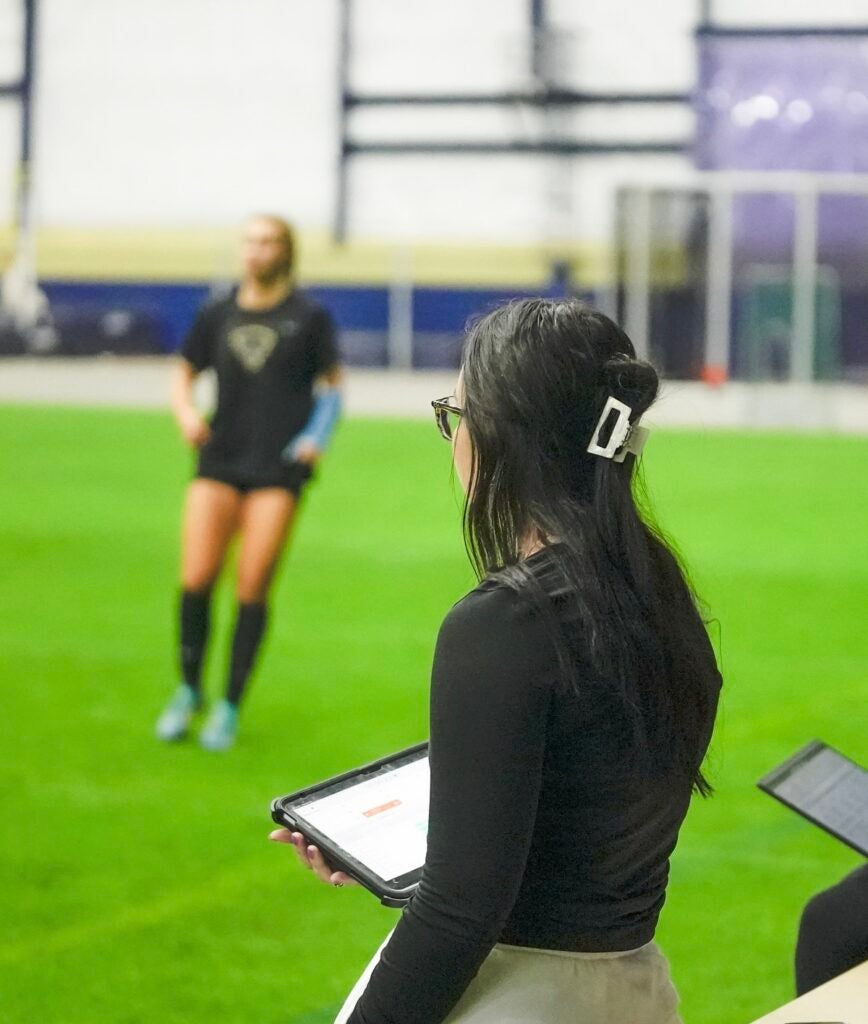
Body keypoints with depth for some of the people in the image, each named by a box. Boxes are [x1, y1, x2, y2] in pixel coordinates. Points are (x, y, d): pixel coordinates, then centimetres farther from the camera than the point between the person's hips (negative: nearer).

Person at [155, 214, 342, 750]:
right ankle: (189, 691, 12)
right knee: (196, 580, -9)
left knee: (253, 589, -6)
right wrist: (187, 412, -3)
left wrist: (317, 436, -6)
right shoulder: (217, 315, 10)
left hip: (278, 468, -2)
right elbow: (184, 374, 18)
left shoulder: (308, 317, 3)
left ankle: (231, 707, 8)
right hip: (221, 460, 2)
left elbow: (333, 384, 10)